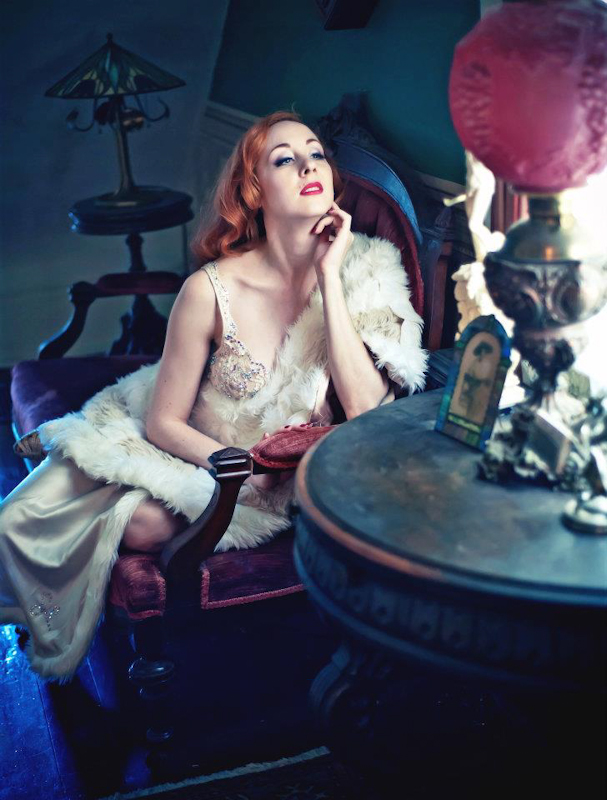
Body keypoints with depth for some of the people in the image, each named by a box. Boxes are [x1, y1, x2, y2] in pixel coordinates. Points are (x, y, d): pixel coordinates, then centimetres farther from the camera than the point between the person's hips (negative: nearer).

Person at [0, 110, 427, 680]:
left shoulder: (362, 272, -13)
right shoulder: (212, 290, -19)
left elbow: (366, 411, -25)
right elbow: (164, 422, -10)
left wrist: (329, 277, -27)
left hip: (298, 478, 1)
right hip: (197, 452, 0)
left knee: (147, 524, -27)